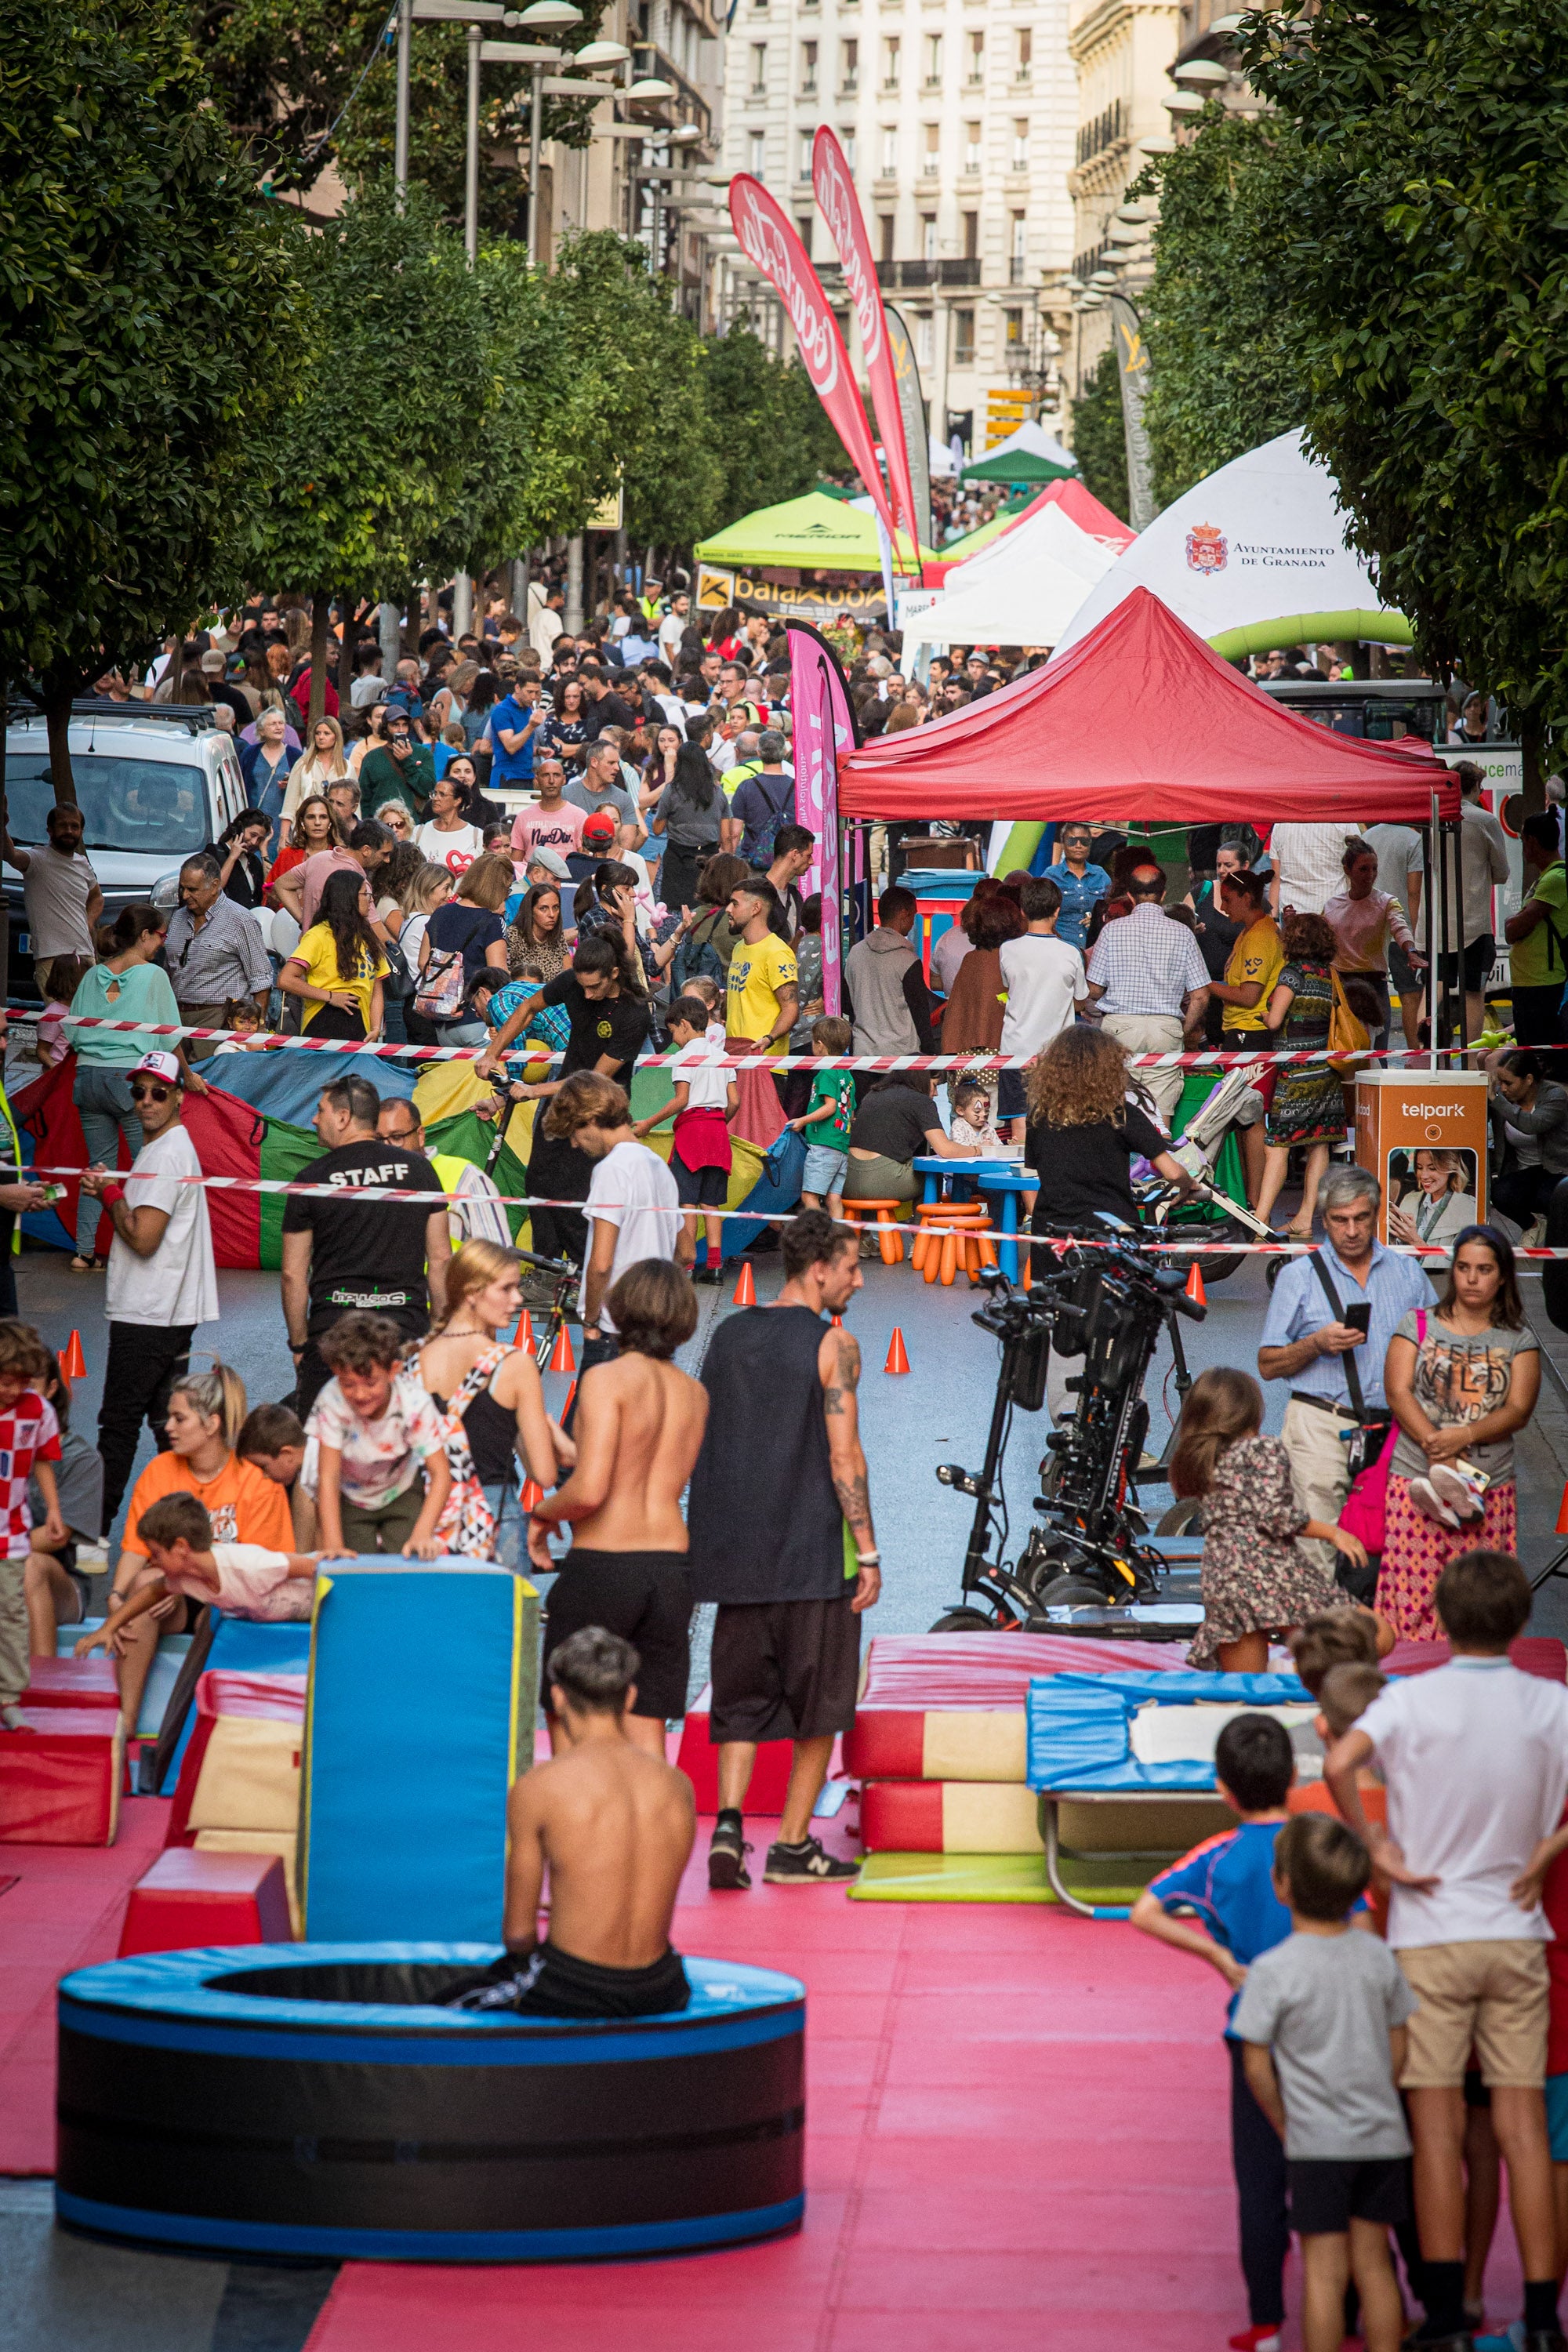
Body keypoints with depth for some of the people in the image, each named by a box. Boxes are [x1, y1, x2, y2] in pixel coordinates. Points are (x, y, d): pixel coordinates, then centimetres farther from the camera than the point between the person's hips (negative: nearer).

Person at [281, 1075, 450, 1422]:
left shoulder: (313, 1179, -1)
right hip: (408, 1325, 3)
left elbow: (293, 1274, 1)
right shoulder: (419, 1169, 7)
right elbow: (440, 1259, 9)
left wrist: (299, 1343, 9)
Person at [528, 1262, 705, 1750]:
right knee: (646, 1731, 7)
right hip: (670, 1565, 5)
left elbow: (590, 1490, -18)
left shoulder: (608, 1378, -9)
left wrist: (543, 1514, 1)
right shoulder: (695, 1394, 10)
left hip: (601, 1563, -5)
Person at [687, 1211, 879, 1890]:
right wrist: (868, 1552, -10)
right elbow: (844, 1455, -14)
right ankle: (794, 1846, 8)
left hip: (737, 1552, 5)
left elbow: (702, 1441, 14)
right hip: (815, 1551, -5)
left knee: (743, 1697, 9)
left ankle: (728, 1822, -10)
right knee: (818, 1703, 7)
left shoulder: (727, 1337, 10)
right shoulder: (832, 1345, -9)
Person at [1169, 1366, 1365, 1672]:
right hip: (1271, 1565, -6)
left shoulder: (1199, 1460, 19)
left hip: (1220, 1582, 6)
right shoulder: (1265, 1449, 2)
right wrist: (1332, 1533, 1)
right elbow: (1275, 1515, -9)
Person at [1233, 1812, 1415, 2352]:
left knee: (1324, 2272, 0)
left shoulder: (1272, 1971, -13)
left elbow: (1256, 2068, -9)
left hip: (1316, 2144, -4)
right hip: (1382, 2135, 4)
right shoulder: (1378, 1957, 0)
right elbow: (1397, 2050, 7)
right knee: (1372, 2264, 12)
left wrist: (1286, 2126, 6)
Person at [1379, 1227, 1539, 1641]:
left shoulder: (1519, 1341, 12)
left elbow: (1518, 1410, 0)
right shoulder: (1418, 1326, 10)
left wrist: (1465, 1436, -17)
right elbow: (1399, 1392, -1)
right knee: (1411, 1593, -9)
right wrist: (1437, 1447, -15)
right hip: (1415, 1483, -1)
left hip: (1489, 1491, 1)